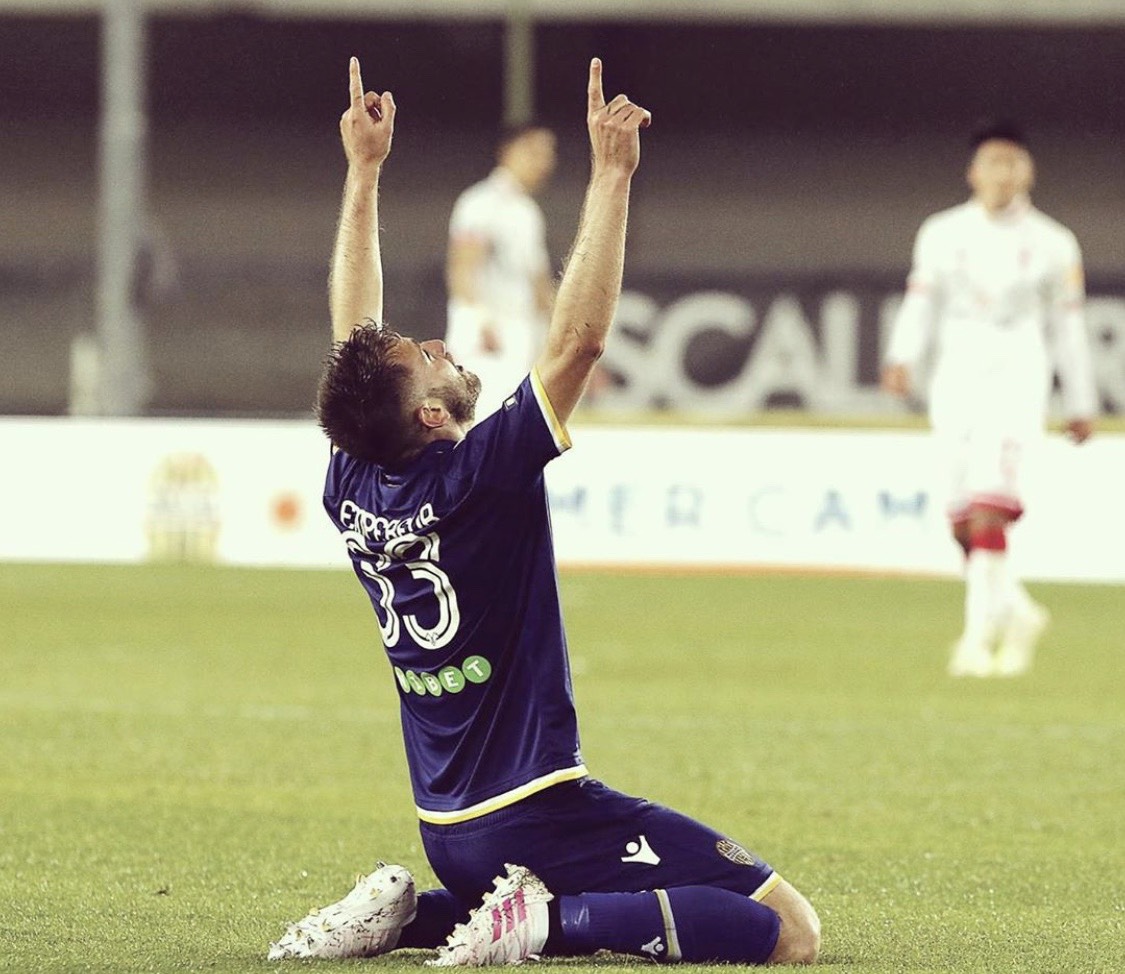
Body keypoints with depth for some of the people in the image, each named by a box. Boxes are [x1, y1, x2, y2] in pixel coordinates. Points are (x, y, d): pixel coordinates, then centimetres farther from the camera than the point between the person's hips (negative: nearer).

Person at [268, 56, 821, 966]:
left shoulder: (353, 490, 1)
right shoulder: (478, 479, -18)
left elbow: (355, 329, 14)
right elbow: (578, 338, -21)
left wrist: (364, 171, 18)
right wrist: (612, 175, -18)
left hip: (450, 832, 8)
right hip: (540, 816, -8)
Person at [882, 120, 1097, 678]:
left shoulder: (1052, 244, 5)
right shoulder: (943, 234, 7)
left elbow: (1066, 326, 11)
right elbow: (921, 303, 5)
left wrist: (1081, 403, 14)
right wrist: (902, 357, -14)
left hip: (1018, 376, -3)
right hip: (957, 375, 3)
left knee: (988, 503, -18)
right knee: (962, 516, 3)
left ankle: (979, 631, -17)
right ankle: (1015, 610, 24)